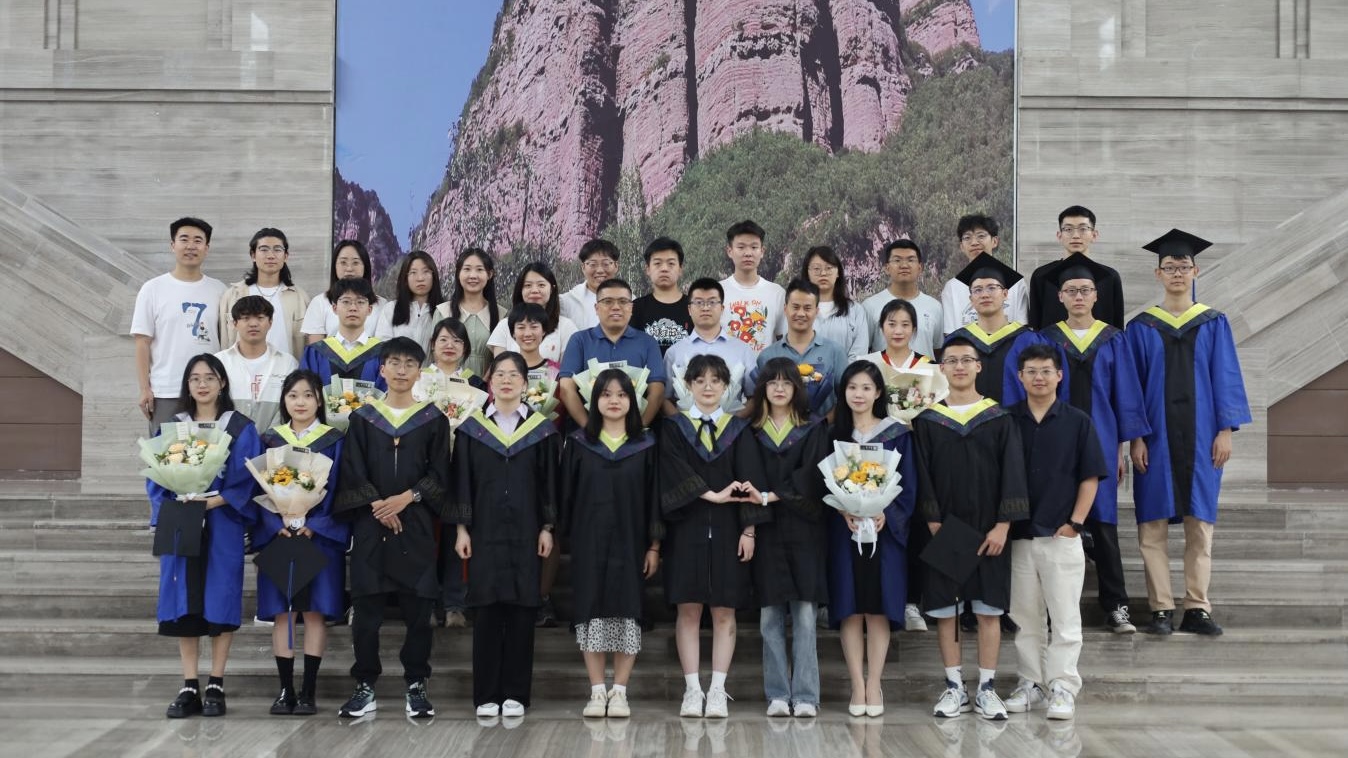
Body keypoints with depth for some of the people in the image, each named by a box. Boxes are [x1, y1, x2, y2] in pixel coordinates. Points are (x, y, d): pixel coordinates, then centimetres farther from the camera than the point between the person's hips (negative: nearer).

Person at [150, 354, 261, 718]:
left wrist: (216, 501, -18)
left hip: (222, 527, -2)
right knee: (183, 603, 1)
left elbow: (248, 478, -3)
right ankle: (189, 688, 7)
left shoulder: (241, 428, 3)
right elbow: (156, 477, 7)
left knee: (220, 602, -2)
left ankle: (216, 686, 7)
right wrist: (172, 505, -12)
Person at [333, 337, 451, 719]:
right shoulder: (362, 418, 8)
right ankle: (365, 685, 12)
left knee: (418, 608, 0)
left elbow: (439, 474, 2)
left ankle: (416, 685, 12)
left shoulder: (434, 420, 7)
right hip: (370, 524, 1)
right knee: (366, 609, 1)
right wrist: (377, 506, -10)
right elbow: (352, 472, 3)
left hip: (416, 526, 0)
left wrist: (406, 497, -11)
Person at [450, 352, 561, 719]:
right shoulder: (472, 427, 5)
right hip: (484, 531, 0)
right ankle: (486, 695, 8)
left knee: (521, 610, 1)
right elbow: (462, 480, 5)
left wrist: (547, 528, 0)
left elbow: (549, 482, 5)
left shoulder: (541, 430, 4)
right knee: (487, 610, 0)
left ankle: (515, 693, 9)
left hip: (524, 533, 0)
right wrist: (461, 528, 0)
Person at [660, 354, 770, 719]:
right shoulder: (673, 428, 6)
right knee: (688, 610, -1)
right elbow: (676, 475, -8)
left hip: (727, 530, 1)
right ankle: (693, 690, 5)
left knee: (724, 612, 1)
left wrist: (749, 529, -6)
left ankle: (718, 690, 6)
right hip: (687, 529, -1)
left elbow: (749, 481, 2)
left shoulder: (738, 430, 9)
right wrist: (713, 494, -17)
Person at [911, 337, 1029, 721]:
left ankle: (986, 689, 12)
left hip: (988, 530, 0)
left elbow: (1012, 473, -1)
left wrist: (1003, 525, -10)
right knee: (943, 610, 3)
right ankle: (954, 688, 12)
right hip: (942, 529, 1)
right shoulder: (927, 421, 4)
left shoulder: (999, 419, 3)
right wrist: (933, 523, -10)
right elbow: (922, 477, 0)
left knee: (988, 610, 3)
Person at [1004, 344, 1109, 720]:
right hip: (1017, 535, 2)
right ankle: (1030, 683, 20)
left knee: (1064, 617, 1)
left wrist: (1075, 523, -6)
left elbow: (1090, 478, 1)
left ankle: (1062, 688, 7)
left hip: (1061, 535, -2)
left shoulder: (1078, 422, 0)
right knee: (1025, 616, 10)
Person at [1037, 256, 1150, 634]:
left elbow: (1125, 394, 6)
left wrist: (1121, 447, 1)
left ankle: (1115, 607, 7)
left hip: (1100, 441, 0)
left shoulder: (1112, 340, 6)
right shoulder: (1046, 340, 5)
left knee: (1103, 523, 0)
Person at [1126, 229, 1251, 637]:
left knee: (1200, 522, 3)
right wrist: (1134, 437, -6)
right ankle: (1161, 609, 4)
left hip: (1200, 435, 1)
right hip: (1155, 435, -1)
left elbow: (1226, 379, 4)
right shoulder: (1141, 327, 4)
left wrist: (1225, 430, -5)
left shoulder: (1213, 324, 7)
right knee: (1153, 524, -2)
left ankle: (1197, 608, 10)